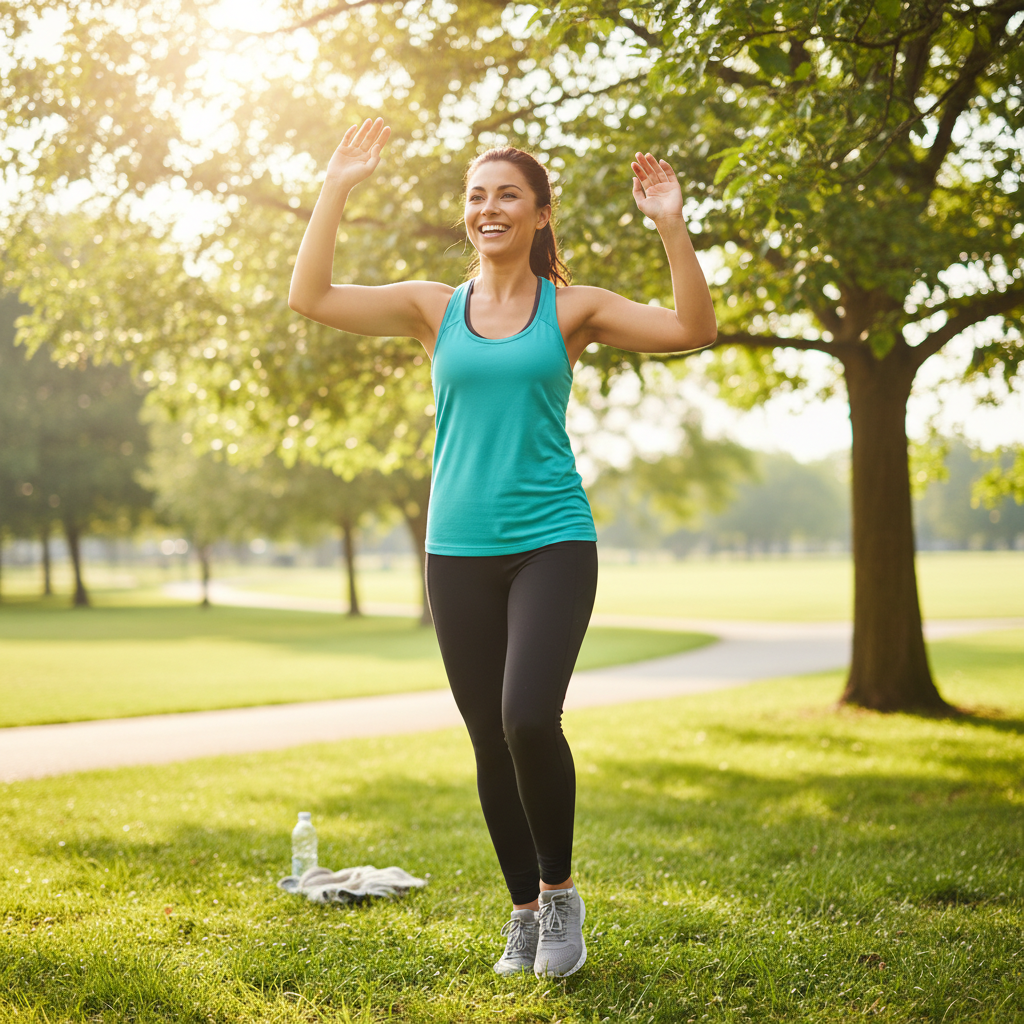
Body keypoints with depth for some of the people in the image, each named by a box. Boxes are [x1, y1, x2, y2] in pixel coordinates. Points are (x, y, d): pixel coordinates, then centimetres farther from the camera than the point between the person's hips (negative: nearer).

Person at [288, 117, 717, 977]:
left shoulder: (571, 310, 4)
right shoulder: (435, 308, 8)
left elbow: (693, 330, -5)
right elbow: (310, 297, 0)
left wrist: (671, 225, -12)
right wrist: (336, 191, -4)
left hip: (553, 542, -3)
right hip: (459, 550, 3)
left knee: (530, 718, -20)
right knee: (490, 743, 7)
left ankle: (559, 889, 4)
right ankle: (525, 911, 25)